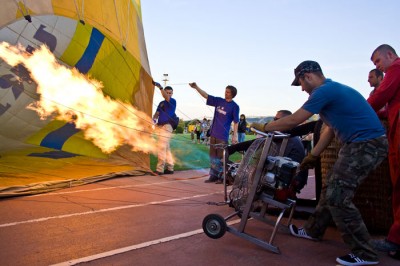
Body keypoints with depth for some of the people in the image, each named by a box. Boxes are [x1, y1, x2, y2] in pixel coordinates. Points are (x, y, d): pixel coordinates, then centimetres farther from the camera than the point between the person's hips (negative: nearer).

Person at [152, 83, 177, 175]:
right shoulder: (161, 103, 20)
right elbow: (157, 113, 17)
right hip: (160, 126, 8)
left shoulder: (173, 101, -2)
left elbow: (166, 97, -23)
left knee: (162, 147, -12)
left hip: (167, 126, -8)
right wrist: (154, 119, -5)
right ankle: (170, 168, 18)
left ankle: (160, 169, -10)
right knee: (166, 148, 11)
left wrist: (160, 87, -35)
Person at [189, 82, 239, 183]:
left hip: (223, 136, -6)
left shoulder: (234, 106, -5)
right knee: (213, 156, 10)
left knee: (221, 157, -4)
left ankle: (222, 177, 6)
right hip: (213, 133, 6)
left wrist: (235, 135, -8)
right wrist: (196, 87, -4)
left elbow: (236, 122, -4)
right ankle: (213, 175, 18)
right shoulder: (219, 101, 8)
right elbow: (206, 95, 8)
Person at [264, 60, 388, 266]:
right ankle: (313, 230, 32)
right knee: (331, 189, 17)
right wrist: (313, 156, 22)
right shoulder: (332, 89, 17)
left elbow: (294, 120, -13)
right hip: (359, 143, 10)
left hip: (366, 144, -10)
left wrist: (268, 127, 2)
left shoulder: (325, 90, -15)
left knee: (337, 197, -9)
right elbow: (331, 129, 21)